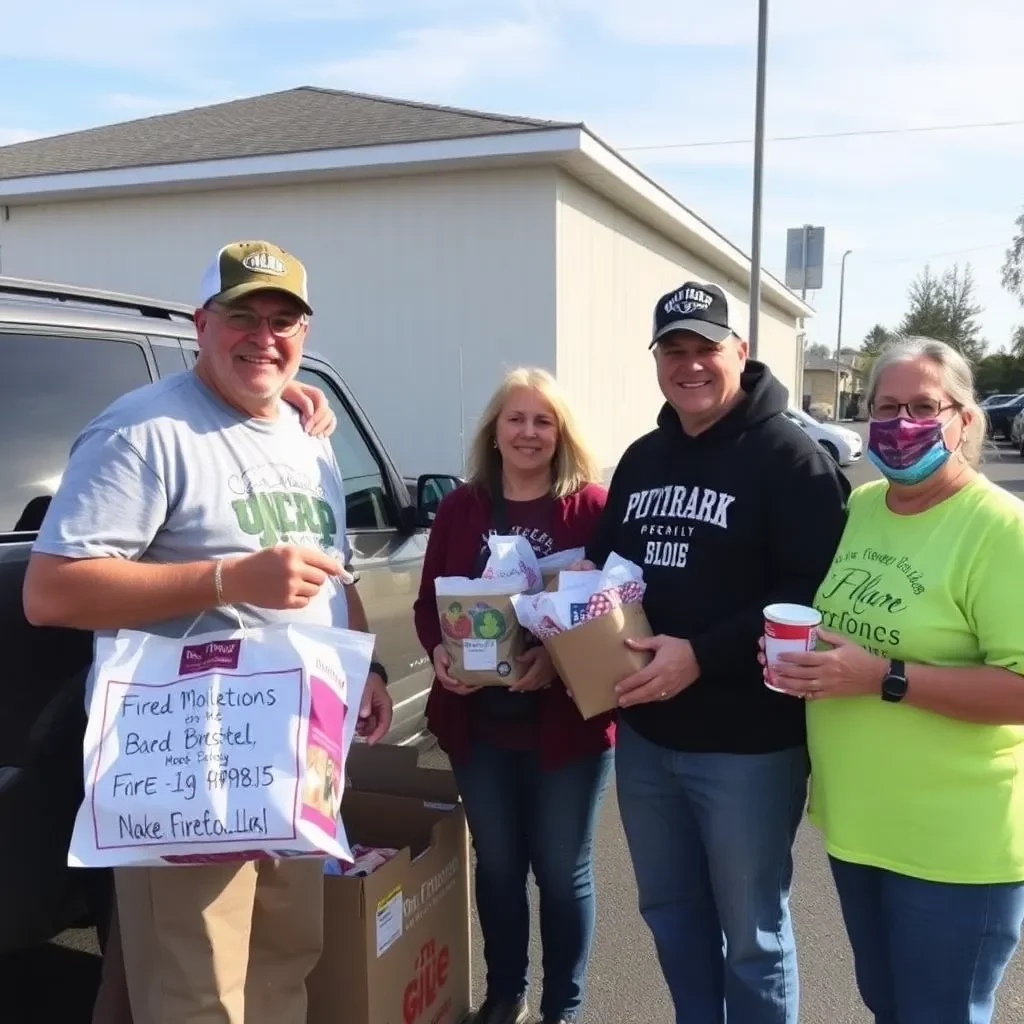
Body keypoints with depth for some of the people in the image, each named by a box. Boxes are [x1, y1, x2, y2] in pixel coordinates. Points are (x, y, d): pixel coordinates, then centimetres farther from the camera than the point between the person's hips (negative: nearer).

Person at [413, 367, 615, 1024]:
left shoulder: (593, 508, -7)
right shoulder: (460, 508, 3)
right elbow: (429, 601, 6)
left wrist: (562, 659, -24)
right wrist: (439, 652, -13)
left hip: (567, 722, -3)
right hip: (478, 724, 4)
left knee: (562, 872, 12)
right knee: (497, 865, 19)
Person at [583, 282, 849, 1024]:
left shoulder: (789, 455, -11)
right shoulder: (641, 459, 11)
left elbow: (816, 591, -20)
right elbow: (604, 567, 19)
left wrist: (703, 653, -25)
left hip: (748, 743, -7)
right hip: (645, 733, 7)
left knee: (751, 931, 10)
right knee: (670, 910, 22)